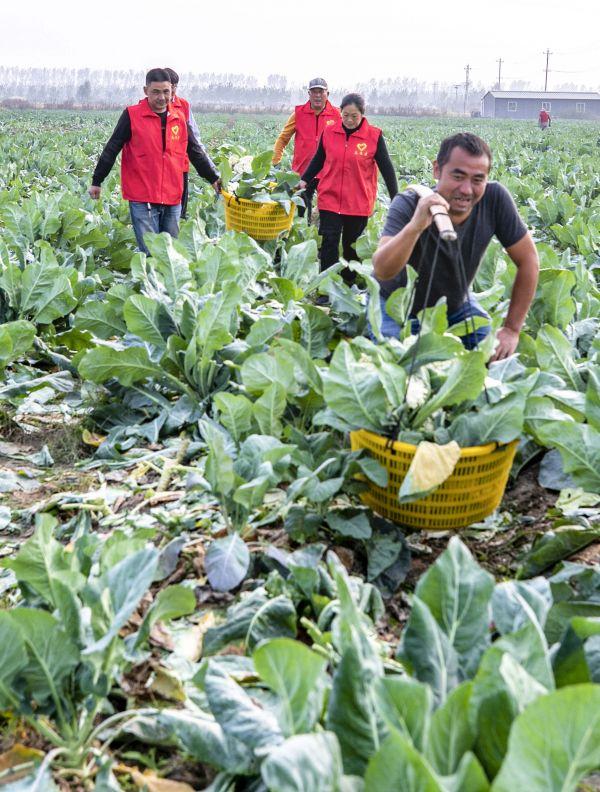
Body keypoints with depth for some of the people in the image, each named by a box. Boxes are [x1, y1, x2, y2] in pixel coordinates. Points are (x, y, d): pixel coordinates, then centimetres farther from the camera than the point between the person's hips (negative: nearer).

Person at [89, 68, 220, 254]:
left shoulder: (179, 118, 10)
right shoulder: (132, 115, -3)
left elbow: (195, 152, 19)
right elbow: (111, 150, 0)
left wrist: (213, 179, 19)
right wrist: (96, 182, 0)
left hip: (172, 199, 4)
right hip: (142, 199, -4)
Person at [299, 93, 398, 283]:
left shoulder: (374, 136, -5)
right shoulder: (329, 132, 1)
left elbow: (386, 168, -2)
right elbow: (318, 160, 15)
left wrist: (396, 199, -5)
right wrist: (304, 180, 4)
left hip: (359, 202, -1)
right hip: (330, 198, 1)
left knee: (352, 246, 10)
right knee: (329, 243, -4)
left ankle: (349, 284, 24)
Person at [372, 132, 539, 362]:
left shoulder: (495, 198, -23)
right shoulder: (408, 205, -31)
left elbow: (528, 259, -13)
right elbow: (382, 272, -45)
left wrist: (512, 329, -15)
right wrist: (416, 226, -62)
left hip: (456, 306, 3)